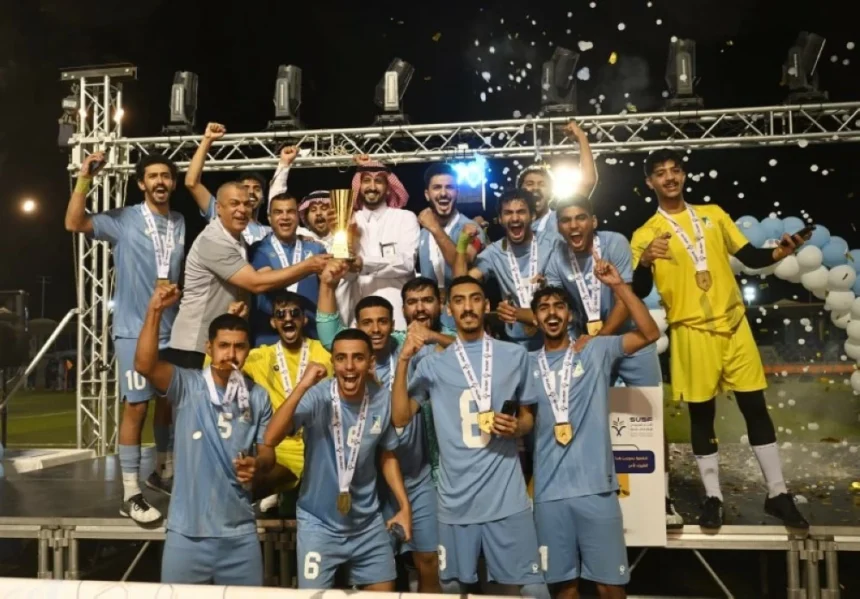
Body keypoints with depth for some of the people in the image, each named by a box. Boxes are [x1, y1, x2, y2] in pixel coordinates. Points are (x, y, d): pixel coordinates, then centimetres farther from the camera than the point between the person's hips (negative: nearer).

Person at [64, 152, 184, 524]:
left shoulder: (180, 223, 9)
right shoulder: (124, 220, -7)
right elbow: (74, 223, -21)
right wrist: (84, 179, -27)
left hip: (172, 329, 6)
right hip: (134, 330, -5)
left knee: (170, 401, 16)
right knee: (136, 407, -4)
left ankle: (163, 472, 35)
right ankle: (130, 494, 4)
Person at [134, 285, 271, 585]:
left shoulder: (258, 397, 5)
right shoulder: (188, 385, -5)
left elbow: (266, 452, 9)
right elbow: (144, 365, -22)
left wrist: (256, 465, -14)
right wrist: (155, 311, -31)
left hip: (240, 534, 3)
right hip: (187, 532, -2)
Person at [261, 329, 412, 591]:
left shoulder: (382, 399, -6)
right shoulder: (317, 397, -19)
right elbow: (270, 439, -32)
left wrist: (404, 505, 4)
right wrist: (302, 386, -38)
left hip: (368, 523, 4)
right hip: (319, 524, -3)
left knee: (385, 592, 13)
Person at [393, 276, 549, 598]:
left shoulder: (515, 355, 5)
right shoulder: (434, 364, 4)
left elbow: (528, 417, 15)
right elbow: (400, 417, -4)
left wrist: (516, 427, -8)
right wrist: (403, 360, -13)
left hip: (507, 495, -1)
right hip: (456, 498, 1)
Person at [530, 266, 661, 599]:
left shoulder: (596, 351, 3)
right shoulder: (528, 364, 9)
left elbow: (650, 333, -7)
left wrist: (618, 285, -13)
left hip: (595, 486, -2)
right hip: (549, 491, 2)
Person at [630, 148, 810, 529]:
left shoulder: (713, 215, 11)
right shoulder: (645, 234, 0)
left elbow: (750, 257, 12)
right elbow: (639, 292, -6)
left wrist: (781, 252, -8)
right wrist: (645, 262, -26)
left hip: (734, 325, 3)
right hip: (691, 332, -3)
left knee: (755, 406, 5)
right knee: (701, 414, 4)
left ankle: (777, 494, 16)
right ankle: (712, 498, 16)